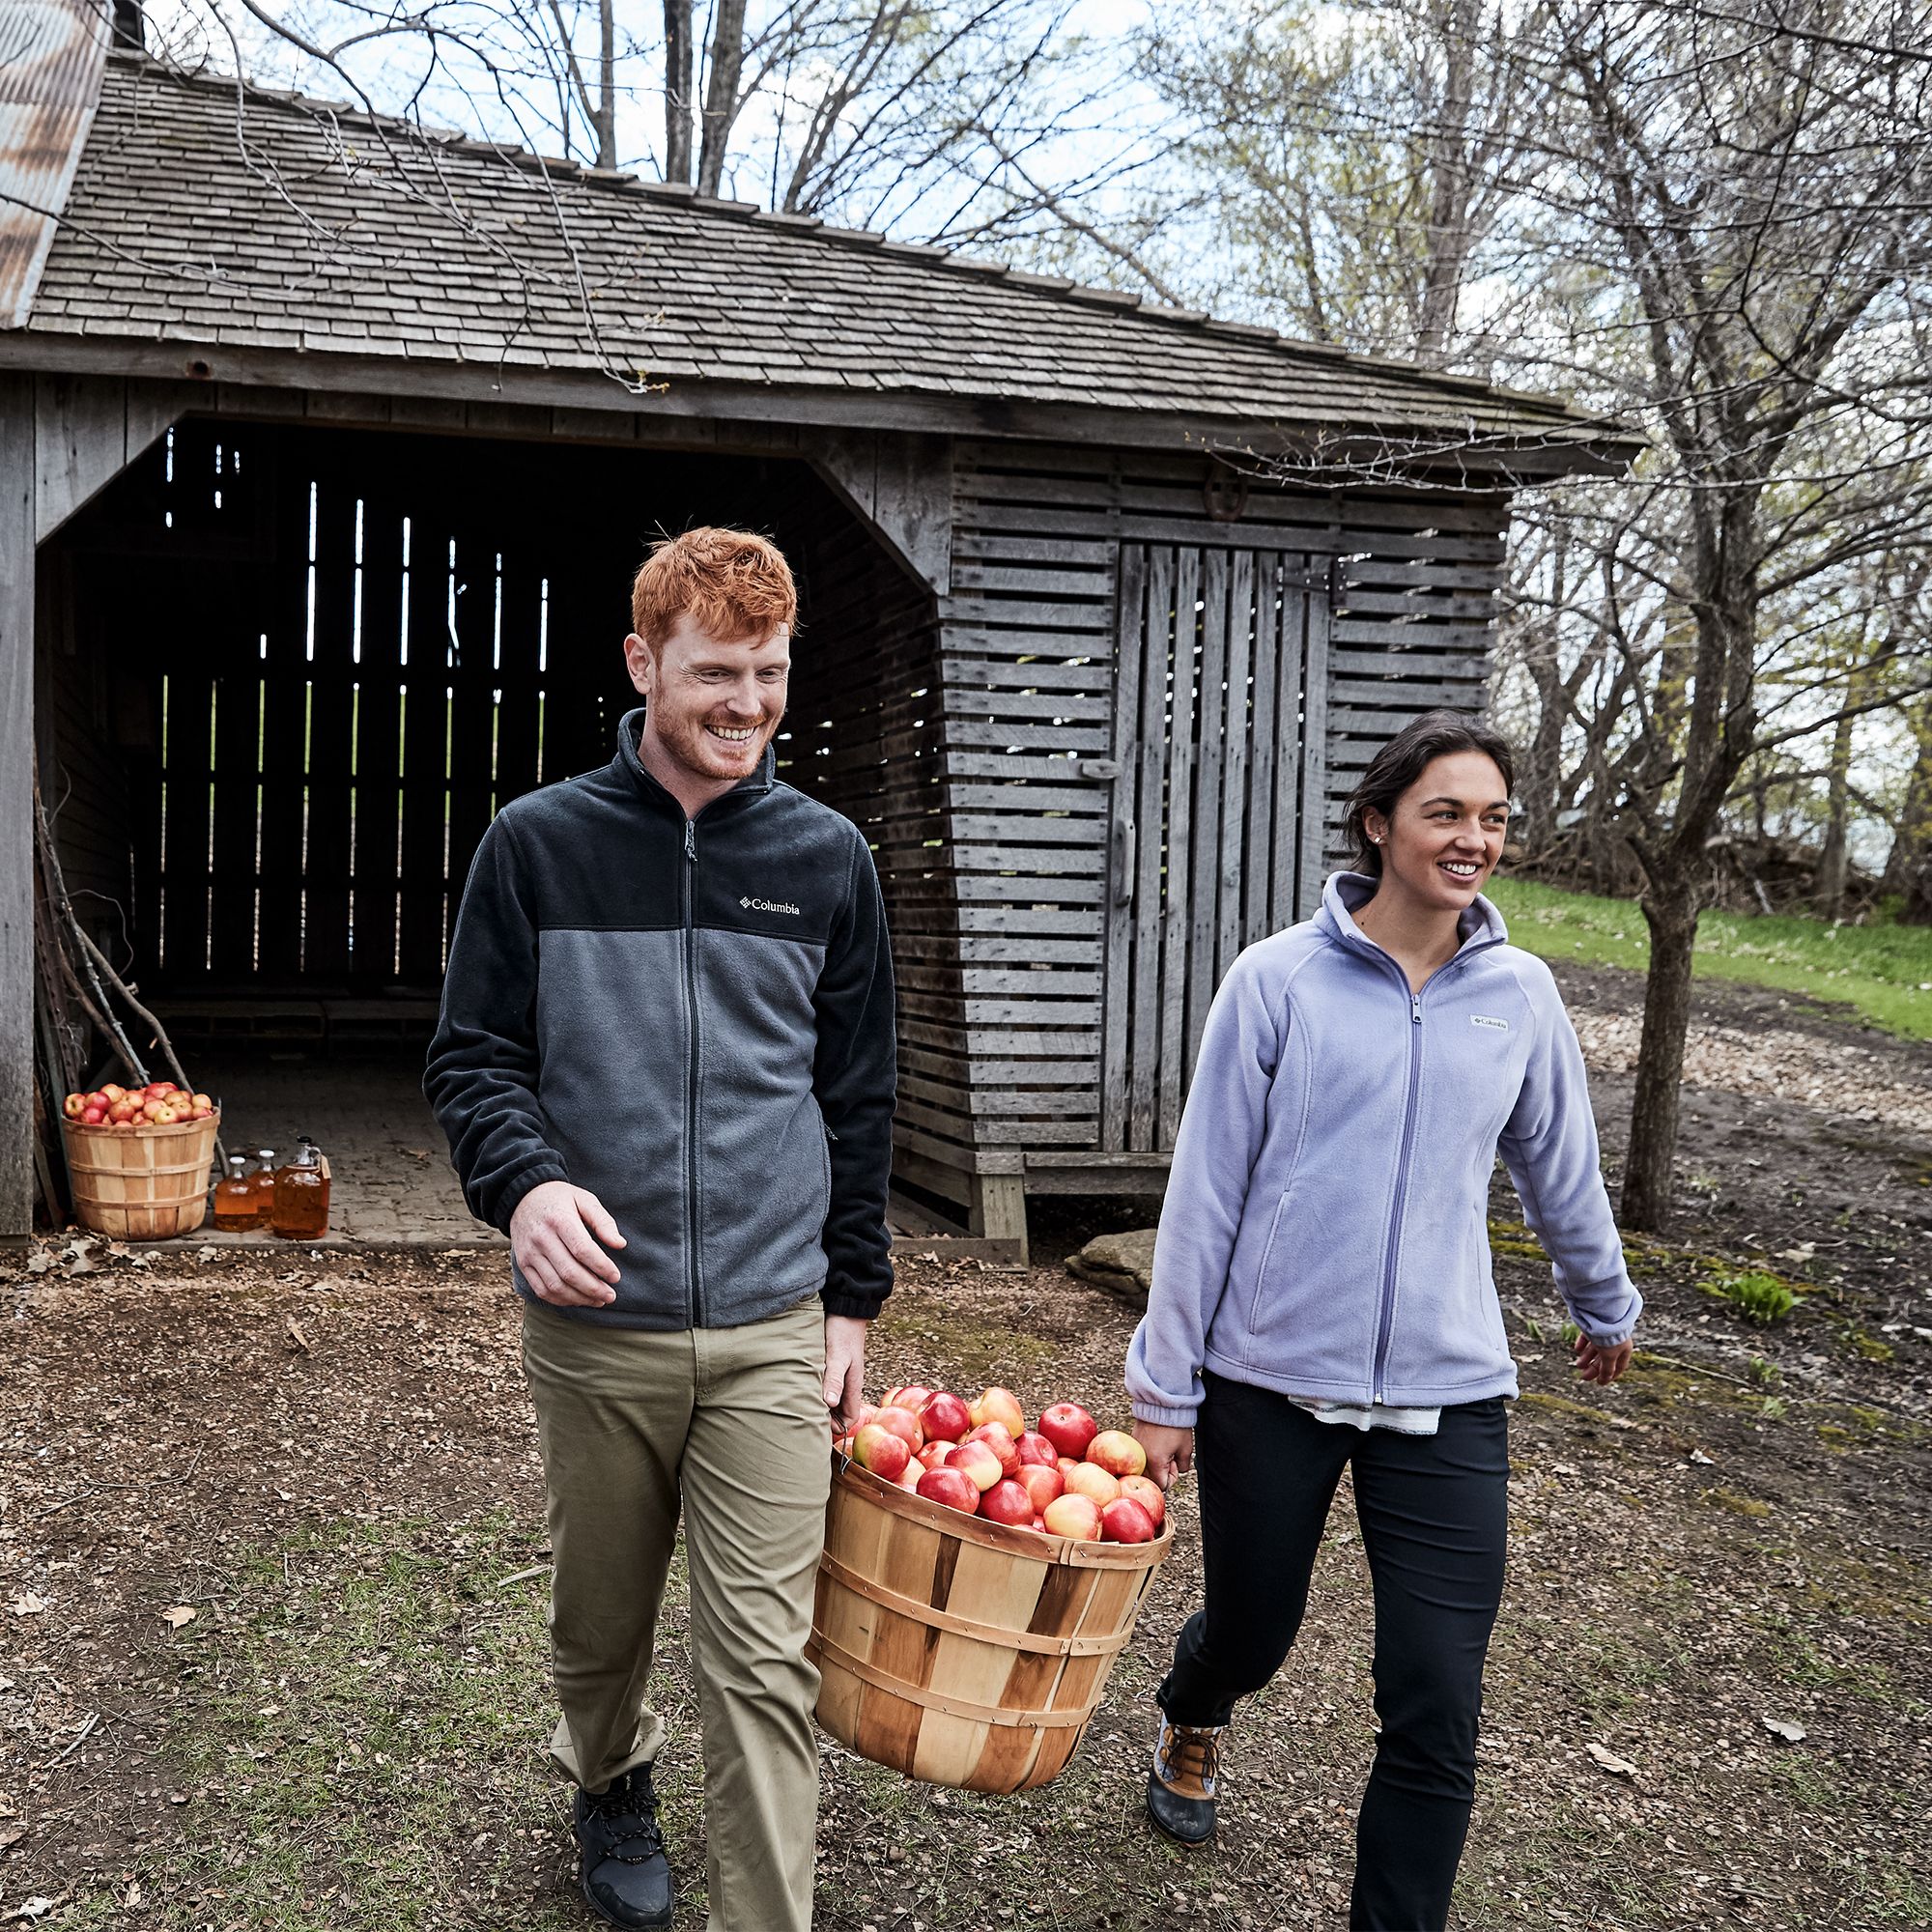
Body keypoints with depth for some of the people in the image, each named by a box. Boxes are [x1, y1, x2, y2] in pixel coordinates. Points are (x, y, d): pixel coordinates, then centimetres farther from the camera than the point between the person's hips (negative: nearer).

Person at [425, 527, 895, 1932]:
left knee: (766, 1661, -1)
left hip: (773, 1334, 0)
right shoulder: (539, 843, -1)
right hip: (596, 1323, 0)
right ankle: (610, 1784, 48)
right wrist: (524, 1180, -20)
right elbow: (473, 1057, 1)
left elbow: (858, 1096, 8)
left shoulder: (827, 857, 3)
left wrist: (854, 1299, 7)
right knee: (603, 1618, 19)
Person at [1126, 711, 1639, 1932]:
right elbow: (1206, 1190, -4)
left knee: (1437, 1715, -2)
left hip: (1447, 1394, 2)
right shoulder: (1279, 980, -6)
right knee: (1252, 1633, 17)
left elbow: (1561, 1169, 18)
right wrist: (1166, 1385, -2)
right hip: (1270, 1380, -1)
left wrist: (1607, 1305, 30)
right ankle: (1192, 1723, 54)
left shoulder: (1522, 995, 2)